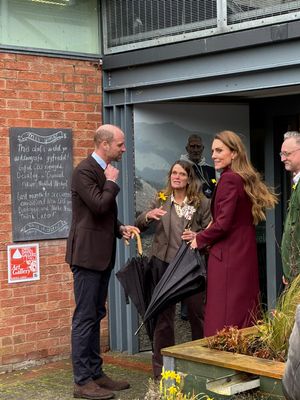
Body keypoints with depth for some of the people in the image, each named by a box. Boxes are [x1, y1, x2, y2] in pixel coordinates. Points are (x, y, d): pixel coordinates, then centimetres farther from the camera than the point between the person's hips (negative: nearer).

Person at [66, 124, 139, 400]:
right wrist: (112, 182, -11)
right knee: (85, 318, -4)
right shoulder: (84, 171, -14)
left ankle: (96, 374, 22)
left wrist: (120, 228, 6)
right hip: (87, 253, -10)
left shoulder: (104, 171, 14)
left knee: (96, 316, 14)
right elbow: (99, 205, -26)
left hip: (102, 254, 10)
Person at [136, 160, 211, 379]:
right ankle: (161, 367, 15)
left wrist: (197, 237, -18)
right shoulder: (160, 200, 8)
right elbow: (139, 226, 5)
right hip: (165, 264, 2)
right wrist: (148, 215, -16)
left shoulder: (202, 203, 1)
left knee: (197, 312, 6)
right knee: (163, 315, 6)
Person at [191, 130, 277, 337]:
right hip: (246, 255, 9)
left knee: (224, 321, -6)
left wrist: (200, 240, -2)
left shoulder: (229, 179, -13)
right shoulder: (247, 179, 14)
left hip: (228, 257, -9)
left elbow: (223, 223, -18)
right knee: (245, 316, 12)